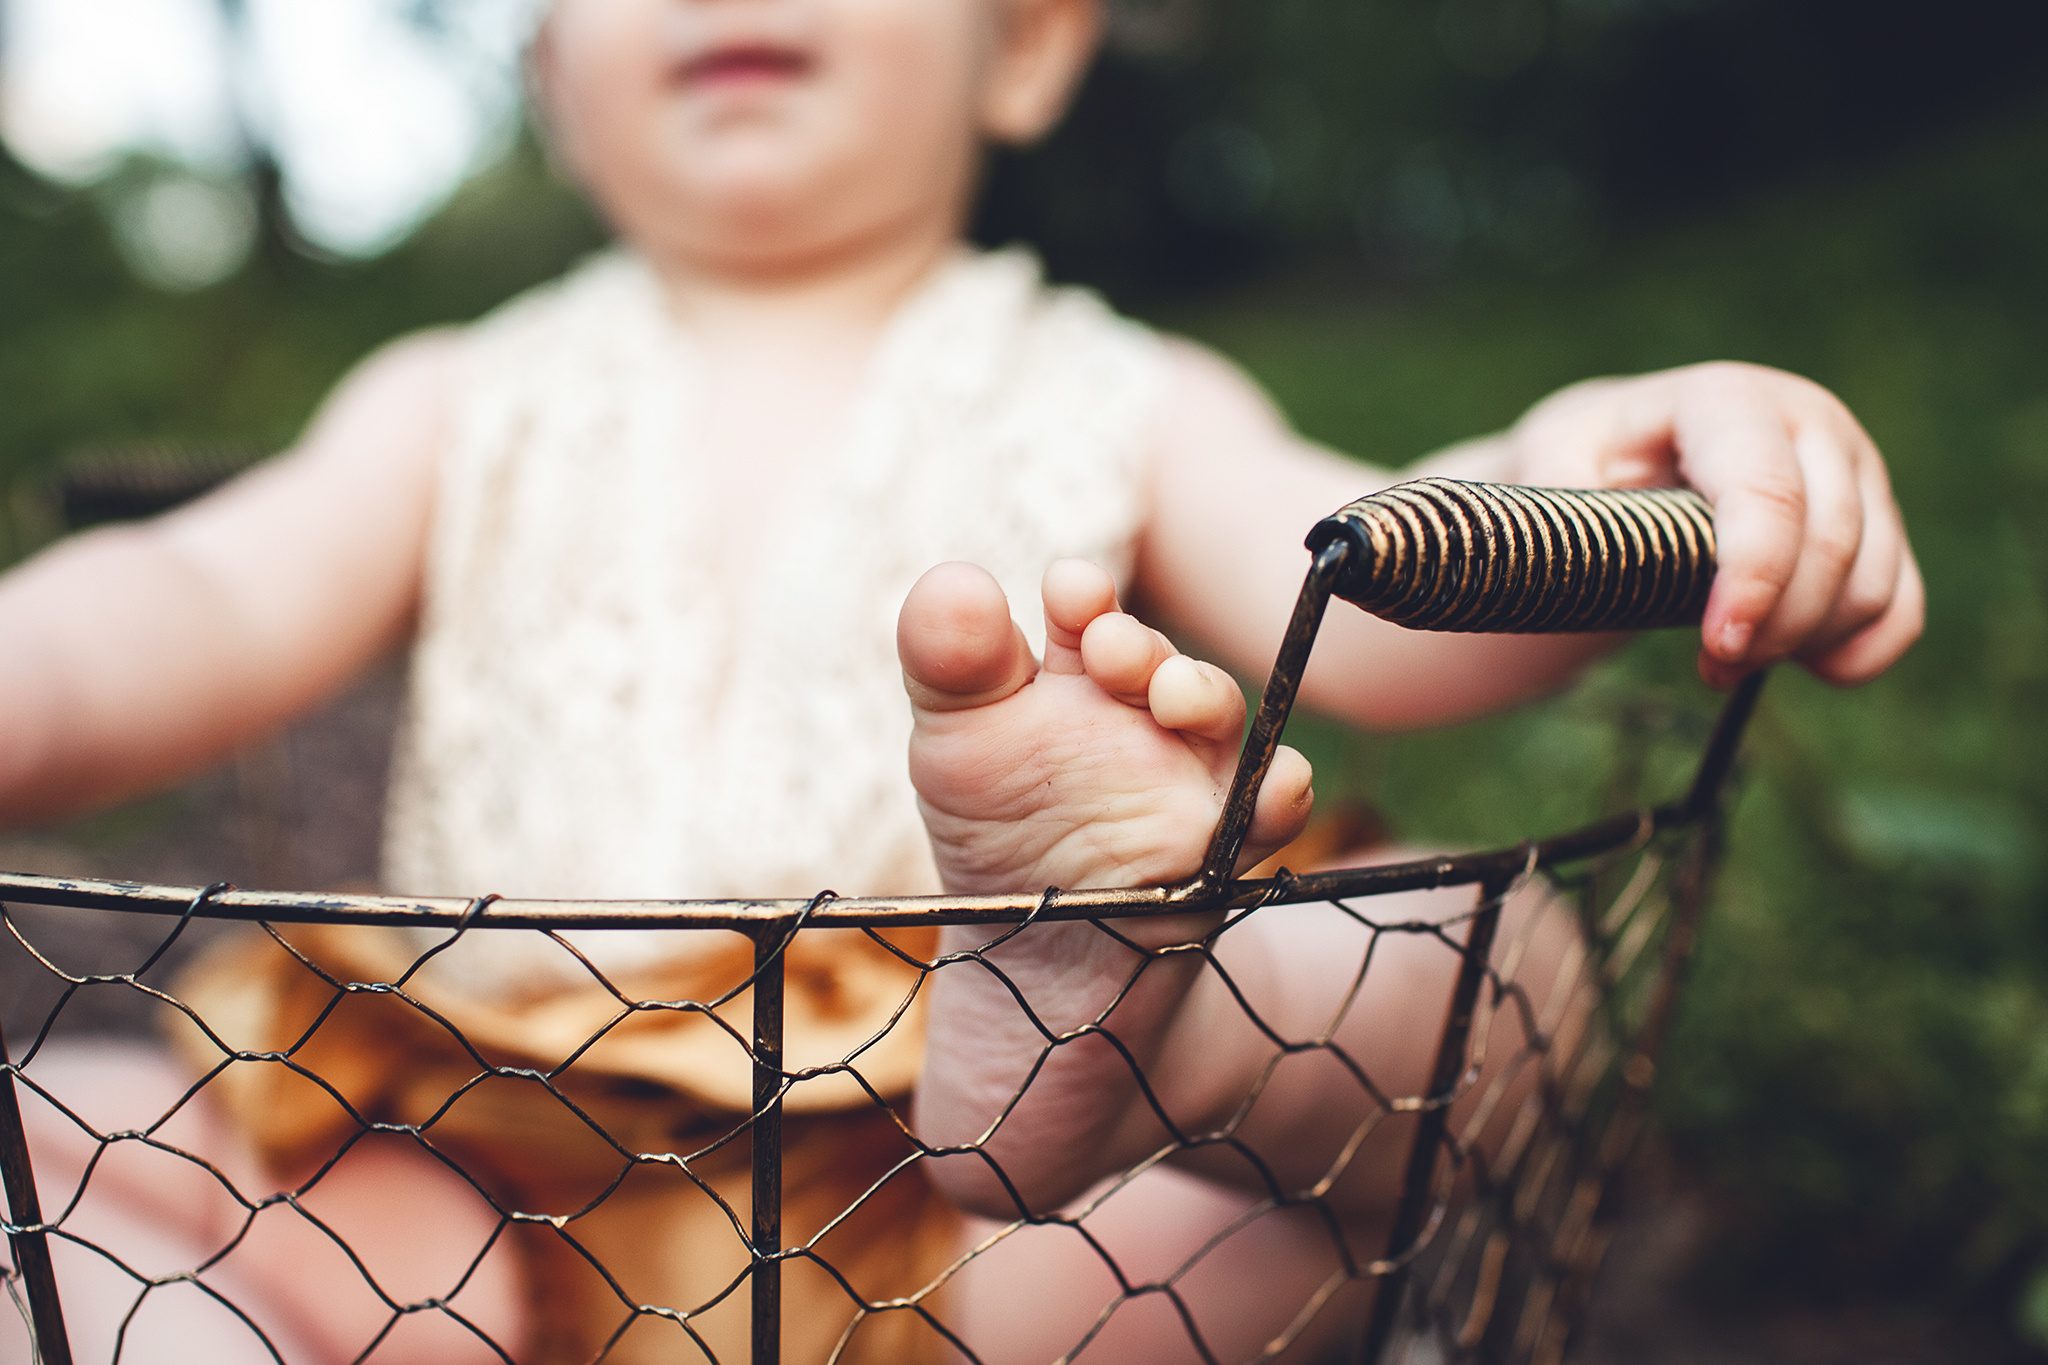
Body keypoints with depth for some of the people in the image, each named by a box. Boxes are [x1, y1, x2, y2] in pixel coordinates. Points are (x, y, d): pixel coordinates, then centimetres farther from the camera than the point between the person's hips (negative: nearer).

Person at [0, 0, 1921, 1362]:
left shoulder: (1117, 410, 7)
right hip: (487, 1178, 3)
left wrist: (1552, 501, -34)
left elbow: (1350, 593, -10)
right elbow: (216, 602, -2)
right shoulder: (462, 409, 14)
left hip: (942, 1210, -1)